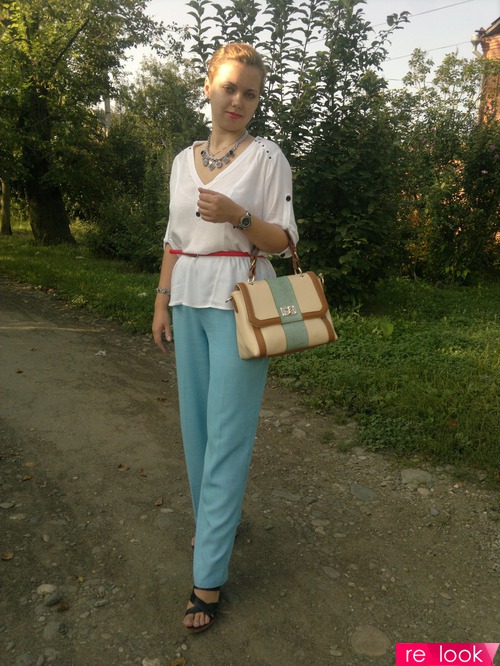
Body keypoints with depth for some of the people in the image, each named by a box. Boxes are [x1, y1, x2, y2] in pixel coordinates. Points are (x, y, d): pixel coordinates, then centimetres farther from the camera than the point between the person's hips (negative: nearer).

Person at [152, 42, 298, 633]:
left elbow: (285, 240, -4)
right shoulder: (183, 161, 14)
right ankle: (215, 520, 33)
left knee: (227, 433, -5)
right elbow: (174, 238, 16)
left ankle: (208, 579, 4)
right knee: (196, 422, 11)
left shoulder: (267, 157, -1)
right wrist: (161, 303, 10)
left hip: (239, 302, -5)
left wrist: (238, 217, -21)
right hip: (189, 301, 6)